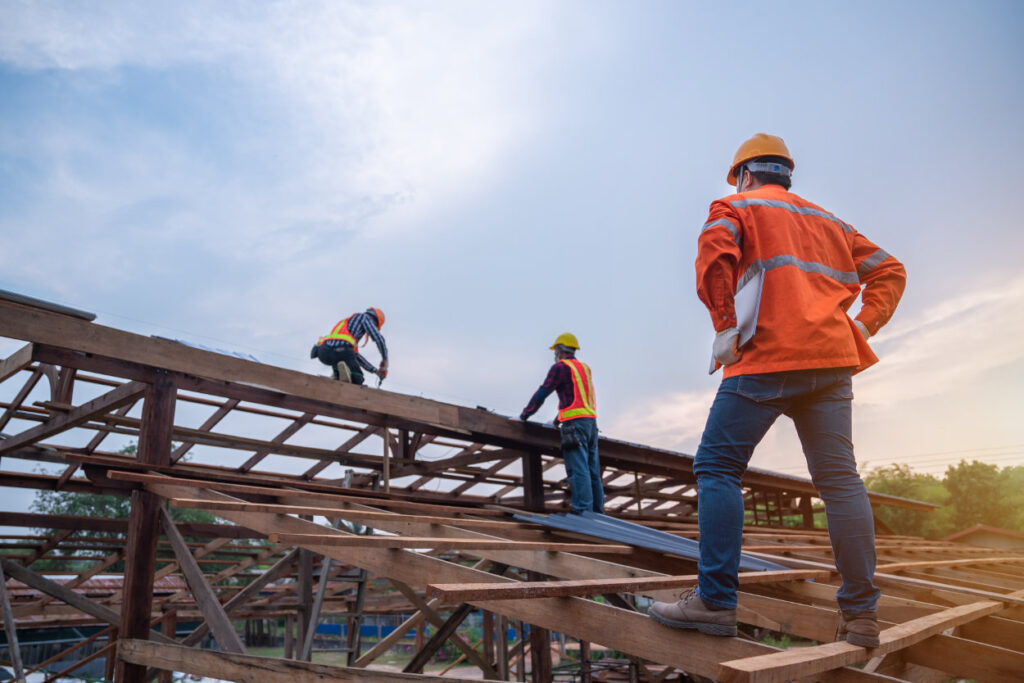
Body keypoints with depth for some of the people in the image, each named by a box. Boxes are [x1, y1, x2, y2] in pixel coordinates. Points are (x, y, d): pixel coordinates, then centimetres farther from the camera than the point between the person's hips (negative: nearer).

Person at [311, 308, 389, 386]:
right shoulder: (365, 317, 18)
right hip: (341, 351, -7)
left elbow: (355, 355, 42)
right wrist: (385, 360, 16)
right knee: (357, 380, 11)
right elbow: (378, 338, 4)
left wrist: (375, 370, 41)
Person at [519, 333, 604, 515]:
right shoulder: (584, 368, 21)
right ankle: (597, 510, 10)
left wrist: (523, 417, 3)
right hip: (591, 420, 8)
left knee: (578, 469, -12)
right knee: (592, 470, 8)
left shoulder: (560, 367, -3)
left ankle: (582, 511, -17)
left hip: (575, 423, -8)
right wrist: (559, 419, 38)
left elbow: (541, 394, -4)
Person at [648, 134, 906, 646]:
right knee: (839, 478, 5)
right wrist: (862, 327, 14)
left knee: (717, 465, -4)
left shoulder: (736, 207, 11)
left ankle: (715, 600, -10)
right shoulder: (828, 221, 28)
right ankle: (861, 613, 6)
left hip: (768, 355, -6)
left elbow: (714, 256, -10)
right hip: (832, 359, 6)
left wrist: (725, 326, -9)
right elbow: (889, 270, 23)